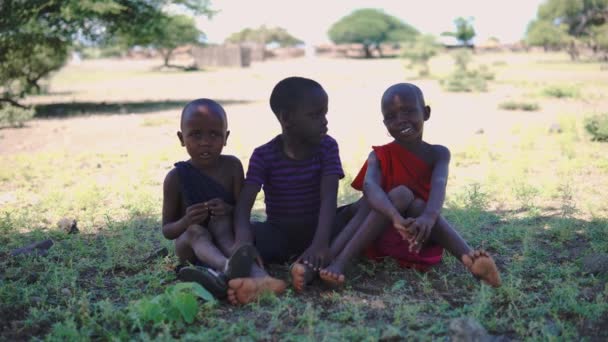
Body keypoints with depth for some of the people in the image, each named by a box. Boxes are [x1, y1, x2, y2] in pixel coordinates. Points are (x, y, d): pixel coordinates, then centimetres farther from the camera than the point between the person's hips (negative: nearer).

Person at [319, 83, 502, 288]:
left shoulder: (438, 154, -3)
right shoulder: (380, 156, -5)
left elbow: (439, 185, -26)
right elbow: (370, 186, -29)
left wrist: (429, 216, -50)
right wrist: (396, 217, -50)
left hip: (418, 237, 1)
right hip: (379, 234, -1)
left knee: (418, 205, -29)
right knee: (401, 194, -28)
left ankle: (469, 259, -52)